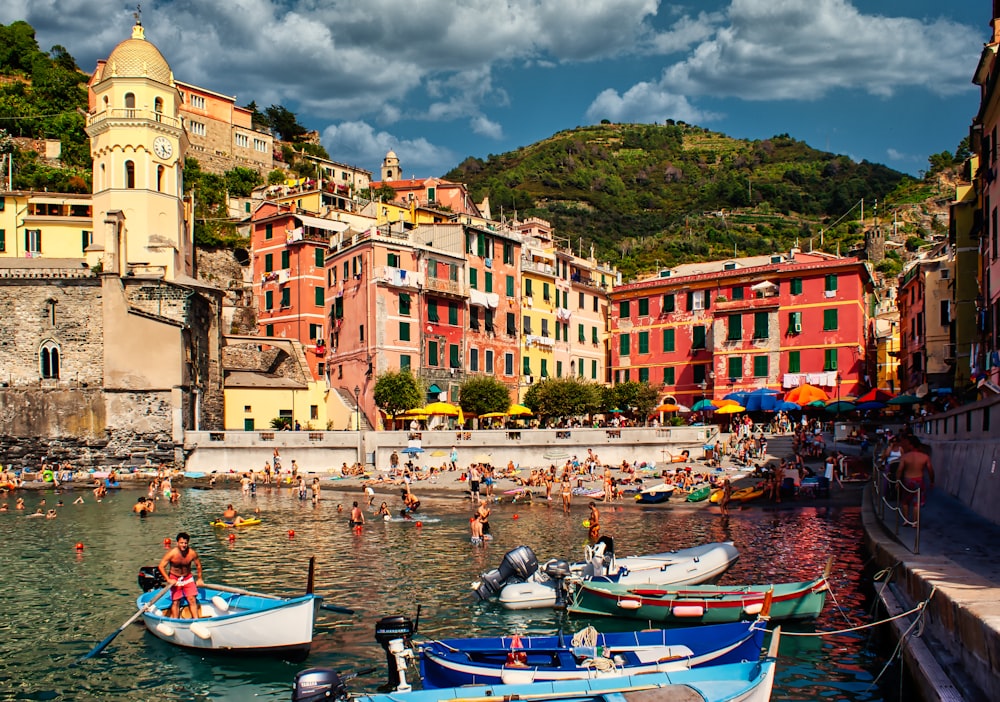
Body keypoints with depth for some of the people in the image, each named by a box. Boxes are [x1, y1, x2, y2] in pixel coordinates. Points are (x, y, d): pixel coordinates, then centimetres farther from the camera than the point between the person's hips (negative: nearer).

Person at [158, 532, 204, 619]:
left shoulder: (192, 553, -15)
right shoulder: (172, 553, -22)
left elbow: (198, 565, 4)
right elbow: (161, 566, -15)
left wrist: (199, 579, 9)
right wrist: (168, 580, -19)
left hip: (188, 578, 2)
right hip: (174, 579, -2)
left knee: (192, 599, -2)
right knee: (175, 602, 0)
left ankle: (196, 620, 3)